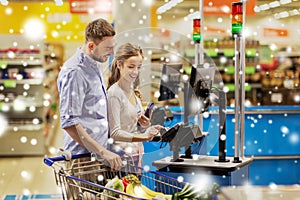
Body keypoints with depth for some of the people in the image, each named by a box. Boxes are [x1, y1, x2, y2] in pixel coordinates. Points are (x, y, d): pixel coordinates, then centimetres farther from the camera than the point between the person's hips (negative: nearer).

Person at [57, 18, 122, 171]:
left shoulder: (93, 66, 13)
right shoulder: (74, 72, -17)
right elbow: (69, 123, -23)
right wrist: (103, 152, -26)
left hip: (97, 153, 9)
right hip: (82, 155, -8)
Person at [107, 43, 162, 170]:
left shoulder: (135, 92, 11)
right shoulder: (114, 93, -13)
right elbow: (115, 133, -18)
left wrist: (144, 125, -1)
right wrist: (143, 137, -29)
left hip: (137, 153, 7)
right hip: (122, 155, -7)